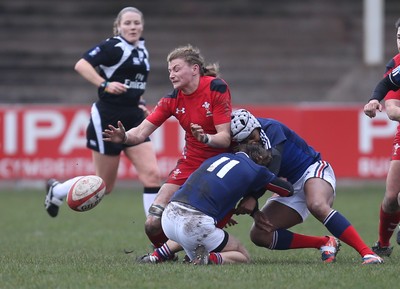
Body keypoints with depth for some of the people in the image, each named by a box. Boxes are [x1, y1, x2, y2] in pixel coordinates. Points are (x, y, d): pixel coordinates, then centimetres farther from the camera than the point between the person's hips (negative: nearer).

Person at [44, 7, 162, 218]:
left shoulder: (141, 50, 12)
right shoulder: (114, 47, -12)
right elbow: (81, 65, -21)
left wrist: (138, 102, 14)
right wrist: (104, 85, -32)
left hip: (133, 120, 7)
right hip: (108, 121, -7)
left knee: (152, 175, -8)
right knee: (104, 186, 4)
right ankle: (57, 190, 28)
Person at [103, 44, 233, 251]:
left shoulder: (216, 88, -15)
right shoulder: (172, 99, -2)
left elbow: (225, 138, -18)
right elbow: (141, 133, -7)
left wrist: (205, 138, -38)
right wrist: (124, 137, -29)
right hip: (190, 163, 4)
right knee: (153, 223, -10)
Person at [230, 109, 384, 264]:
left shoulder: (271, 128, -20)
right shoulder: (241, 151, -2)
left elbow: (272, 169, -30)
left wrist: (253, 198, -38)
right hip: (291, 187, 7)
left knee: (317, 205, -41)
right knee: (259, 235, -7)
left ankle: (367, 253, -43)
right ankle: (325, 243, -8)